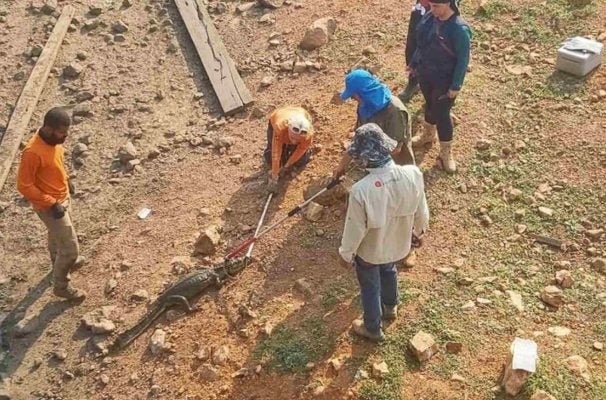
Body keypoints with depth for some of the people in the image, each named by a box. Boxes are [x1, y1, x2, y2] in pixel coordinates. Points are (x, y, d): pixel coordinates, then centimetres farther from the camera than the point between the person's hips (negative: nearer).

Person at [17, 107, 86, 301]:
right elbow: (24, 185, -27)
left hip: (62, 197, 9)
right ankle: (61, 286, 20)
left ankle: (60, 262, 58)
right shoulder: (33, 152, -33)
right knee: (70, 248, 0)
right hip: (49, 206, -9)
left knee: (57, 235, 32)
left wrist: (65, 181, 15)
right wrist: (51, 203, -25)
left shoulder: (53, 140, -7)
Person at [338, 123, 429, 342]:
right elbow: (421, 210, -8)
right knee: (389, 271, 36)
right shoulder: (413, 174, -26)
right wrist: (420, 229, 14)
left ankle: (373, 329, 49)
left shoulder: (361, 190, -38)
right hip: (398, 243, 4)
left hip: (370, 250, -4)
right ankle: (390, 307, 64)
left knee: (370, 287, 24)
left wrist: (345, 253, -3)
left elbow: (355, 228, -23)